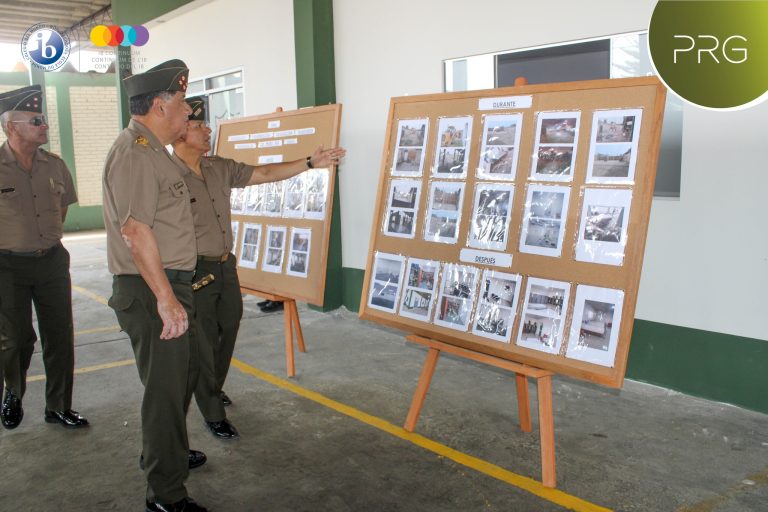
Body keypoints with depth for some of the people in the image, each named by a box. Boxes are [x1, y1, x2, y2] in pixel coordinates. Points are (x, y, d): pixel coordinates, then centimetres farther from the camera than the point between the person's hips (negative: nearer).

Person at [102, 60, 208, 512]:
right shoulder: (135, 152, -18)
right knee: (166, 385, -1)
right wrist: (166, 299, -26)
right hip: (152, 290, -11)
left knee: (185, 371, 24)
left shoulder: (153, 150, 16)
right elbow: (135, 230, -27)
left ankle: (169, 453, 45)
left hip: (170, 284, 11)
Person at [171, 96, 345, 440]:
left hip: (226, 267, 7)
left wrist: (310, 163, 7)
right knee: (203, 345, 5)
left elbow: (265, 174, 10)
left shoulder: (220, 169, 6)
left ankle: (213, 388, 45)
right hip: (195, 273, -7)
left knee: (227, 333, 20)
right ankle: (214, 415, 20)